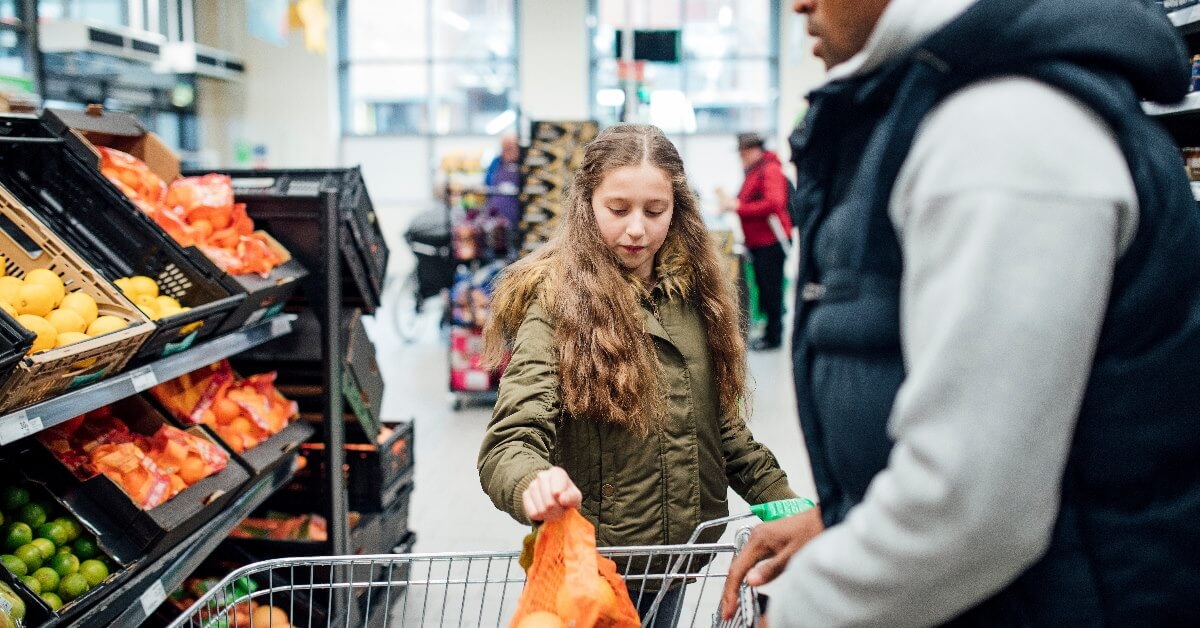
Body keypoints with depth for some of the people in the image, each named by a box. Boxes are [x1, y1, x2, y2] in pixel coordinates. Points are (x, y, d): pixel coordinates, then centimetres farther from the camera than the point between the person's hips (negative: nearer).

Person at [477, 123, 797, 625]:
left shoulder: (692, 294, 4)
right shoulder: (558, 301, -14)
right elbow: (510, 442, -24)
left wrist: (784, 500, 5)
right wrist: (532, 486, -45)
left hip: (680, 553, 5)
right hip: (593, 559, -5)